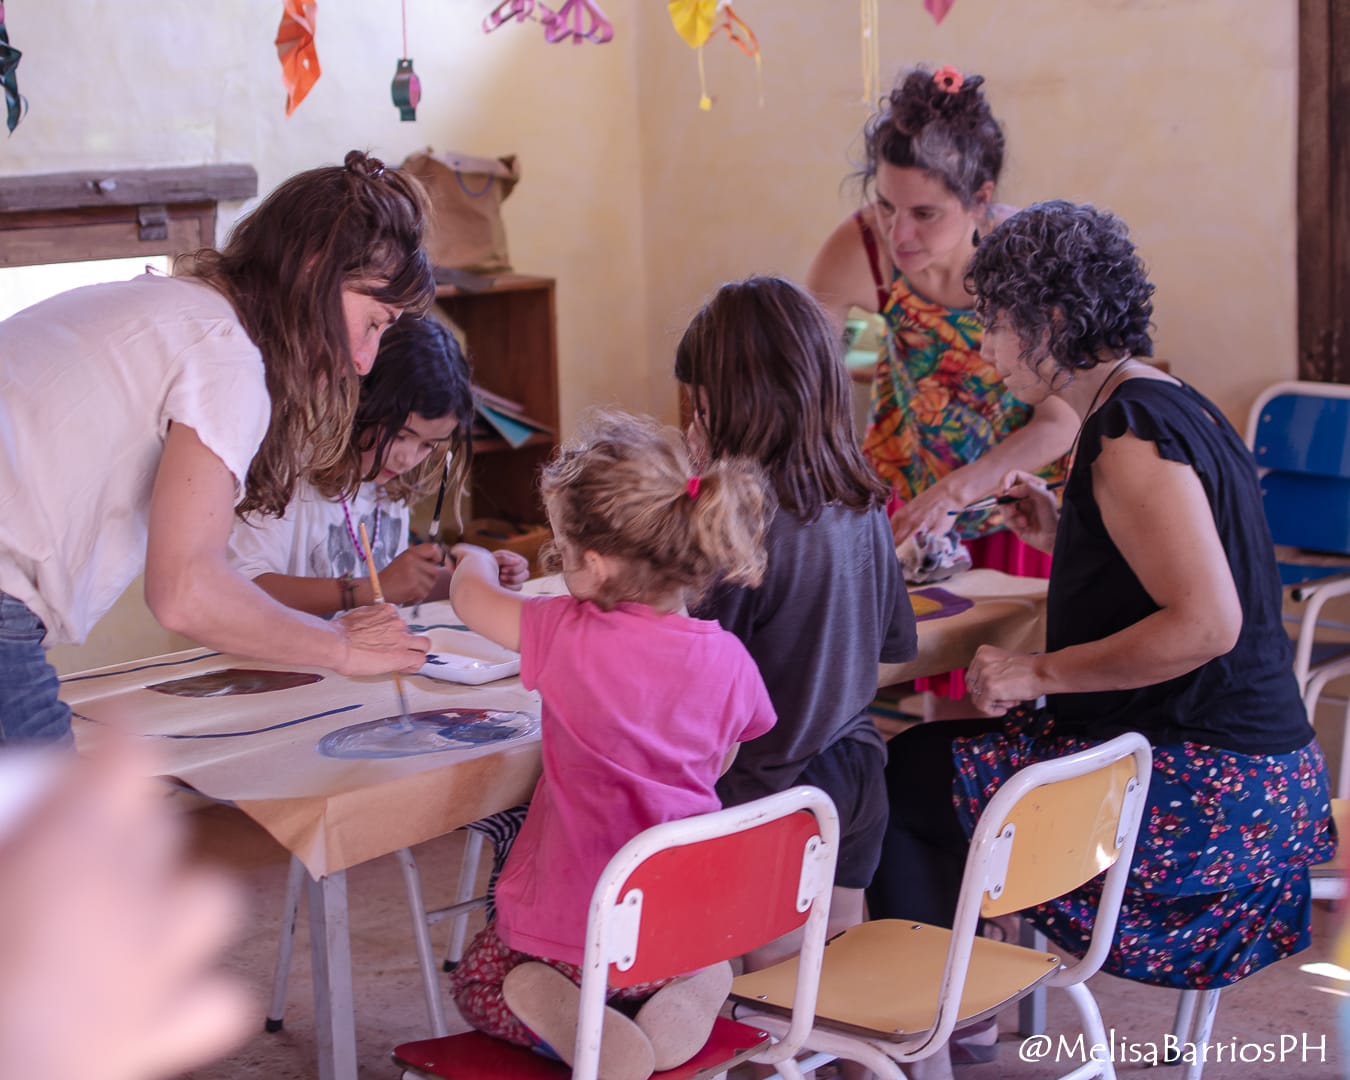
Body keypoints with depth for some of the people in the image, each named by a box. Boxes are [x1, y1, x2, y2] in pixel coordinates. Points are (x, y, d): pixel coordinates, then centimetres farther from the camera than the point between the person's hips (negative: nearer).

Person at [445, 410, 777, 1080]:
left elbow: (471, 597, -1)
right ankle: (685, 990, 6)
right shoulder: (728, 660, -9)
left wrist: (476, 562, 21)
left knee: (475, 983, 26)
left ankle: (565, 1018, -5)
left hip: (572, 931, -5)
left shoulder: (572, 640, -21)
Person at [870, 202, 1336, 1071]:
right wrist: (1065, 537, 13)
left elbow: (1205, 623, -28)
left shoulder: (1132, 434, -19)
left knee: (912, 773, 0)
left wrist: (1040, 674, -20)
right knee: (947, 748, 19)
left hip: (1207, 789, -10)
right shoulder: (1175, 407, 12)